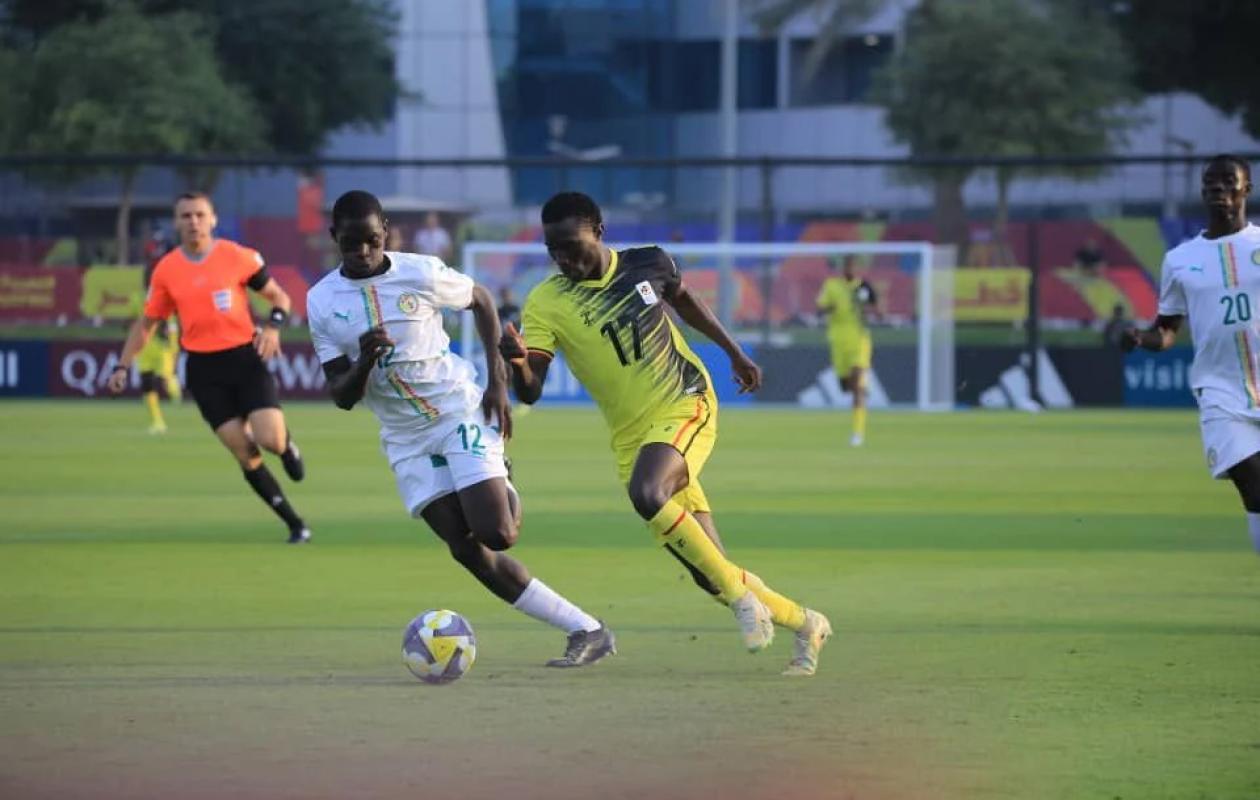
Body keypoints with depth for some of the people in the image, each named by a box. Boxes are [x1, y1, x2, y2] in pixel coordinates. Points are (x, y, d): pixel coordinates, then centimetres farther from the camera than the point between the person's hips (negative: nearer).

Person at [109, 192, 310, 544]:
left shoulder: (239, 257, -3)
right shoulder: (166, 270, 3)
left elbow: (278, 296, 7)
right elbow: (146, 323, 13)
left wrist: (273, 326, -14)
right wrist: (123, 367, 5)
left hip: (245, 358, -1)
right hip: (204, 370, 1)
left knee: (270, 440, -17)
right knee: (245, 455, -6)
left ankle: (287, 446, 23)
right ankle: (296, 525, 4)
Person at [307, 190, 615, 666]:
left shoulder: (420, 274, -11)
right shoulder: (322, 302, -5)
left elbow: (481, 300, 8)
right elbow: (342, 398, -4)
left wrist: (497, 380, 0)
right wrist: (365, 361, -26)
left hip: (462, 410, -3)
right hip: (405, 437, 3)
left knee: (495, 534, -19)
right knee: (465, 548, -7)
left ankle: (510, 501, 21)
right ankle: (585, 630, -2)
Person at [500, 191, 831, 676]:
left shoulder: (648, 264, -4)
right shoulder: (546, 304, -9)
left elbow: (683, 299, 19)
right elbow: (530, 391, -17)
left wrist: (734, 353, 25)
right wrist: (517, 361, -39)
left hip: (687, 406, -2)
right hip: (633, 436, 2)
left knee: (645, 492, -34)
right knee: (709, 575, 1)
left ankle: (740, 594, -19)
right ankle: (805, 625, 24)